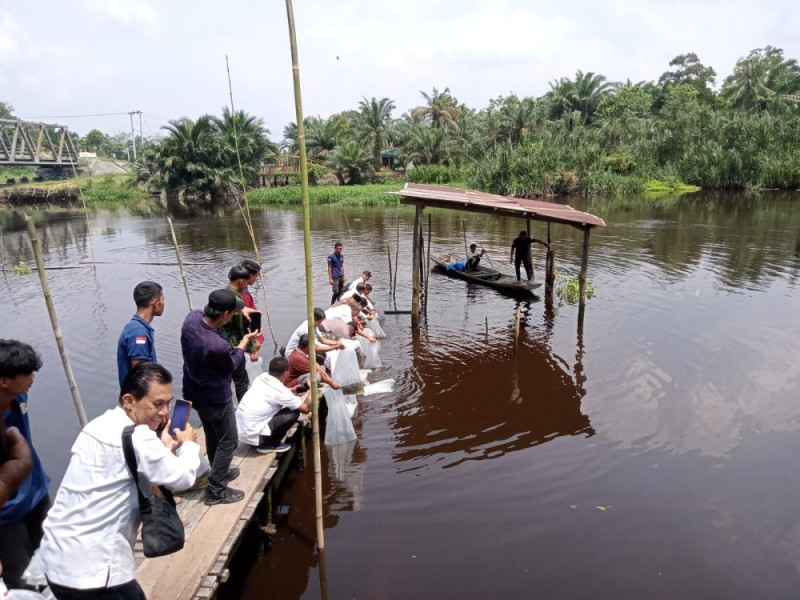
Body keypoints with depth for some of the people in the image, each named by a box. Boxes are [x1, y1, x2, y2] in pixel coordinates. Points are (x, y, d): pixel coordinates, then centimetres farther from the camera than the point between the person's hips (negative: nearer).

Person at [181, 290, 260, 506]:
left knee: (212, 435, 27)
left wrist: (241, 309, 3)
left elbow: (205, 314, 9)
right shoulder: (218, 346, -38)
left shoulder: (192, 318, -17)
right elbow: (232, 364, -14)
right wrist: (245, 341, 1)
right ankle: (216, 491, 19)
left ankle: (220, 473, 47)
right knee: (228, 441, 11)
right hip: (215, 399, -8)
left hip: (195, 393, 8)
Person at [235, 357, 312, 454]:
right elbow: (306, 409, -2)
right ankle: (268, 444, 6)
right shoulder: (281, 392, -16)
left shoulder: (261, 377, 2)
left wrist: (292, 391, 30)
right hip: (252, 436, -8)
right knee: (294, 413, -4)